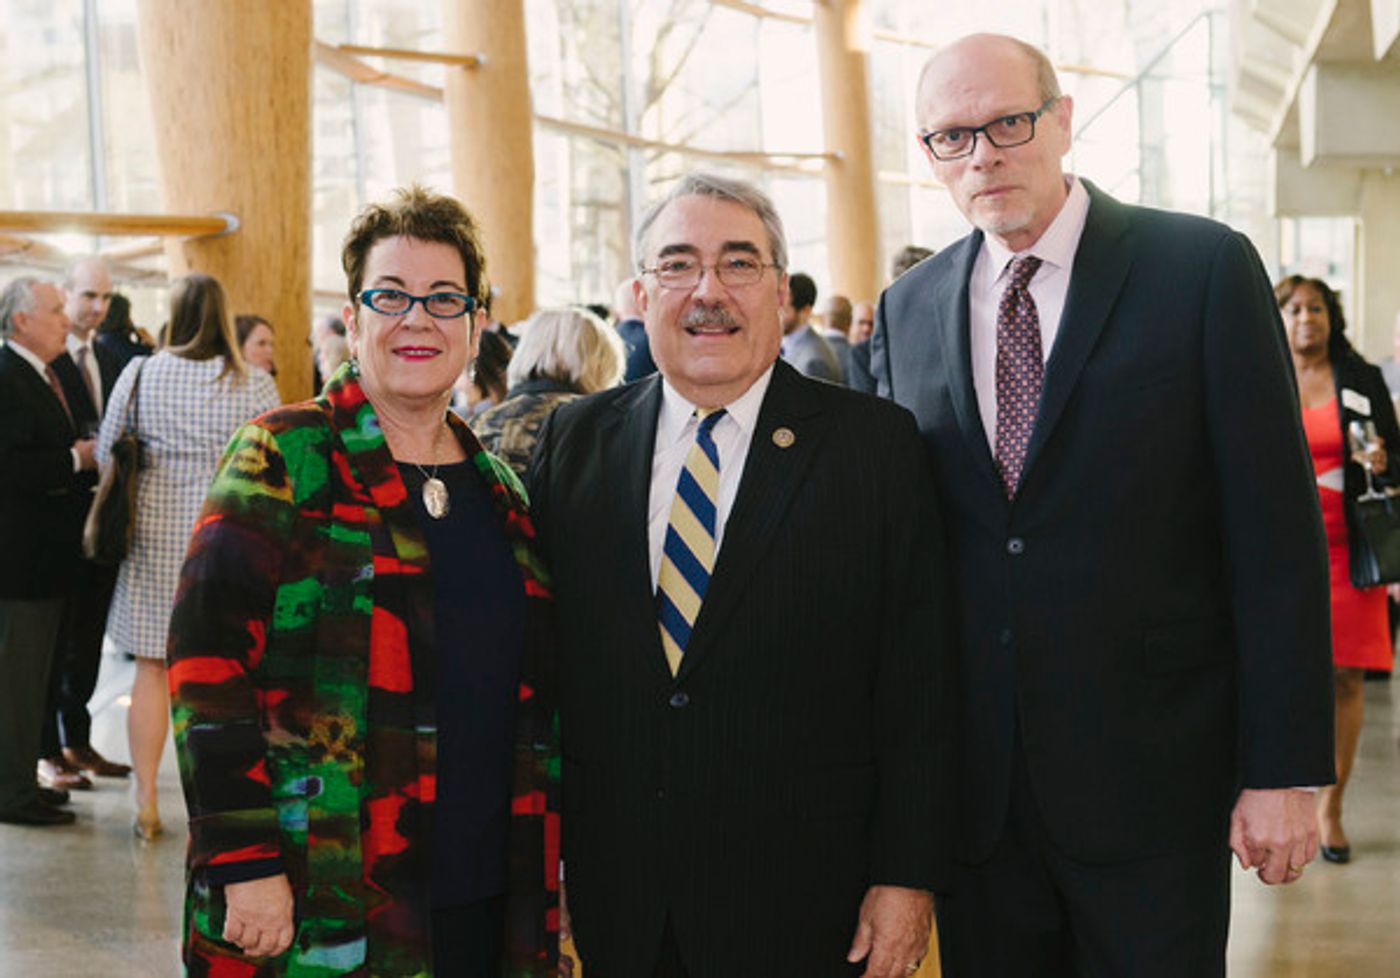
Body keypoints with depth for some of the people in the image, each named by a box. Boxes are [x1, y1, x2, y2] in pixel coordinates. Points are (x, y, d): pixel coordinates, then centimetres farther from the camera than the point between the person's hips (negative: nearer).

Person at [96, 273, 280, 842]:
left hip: (156, 537, 1)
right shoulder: (254, 388, -6)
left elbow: (105, 453, 4)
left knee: (152, 669, 8)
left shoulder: (139, 375, -2)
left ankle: (146, 805, 12)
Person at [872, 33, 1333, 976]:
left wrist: (1283, 768, -10)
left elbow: (1276, 535, -7)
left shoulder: (1205, 268, -5)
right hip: (971, 781, 4)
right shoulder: (908, 308, 7)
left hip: (1151, 779, -3)